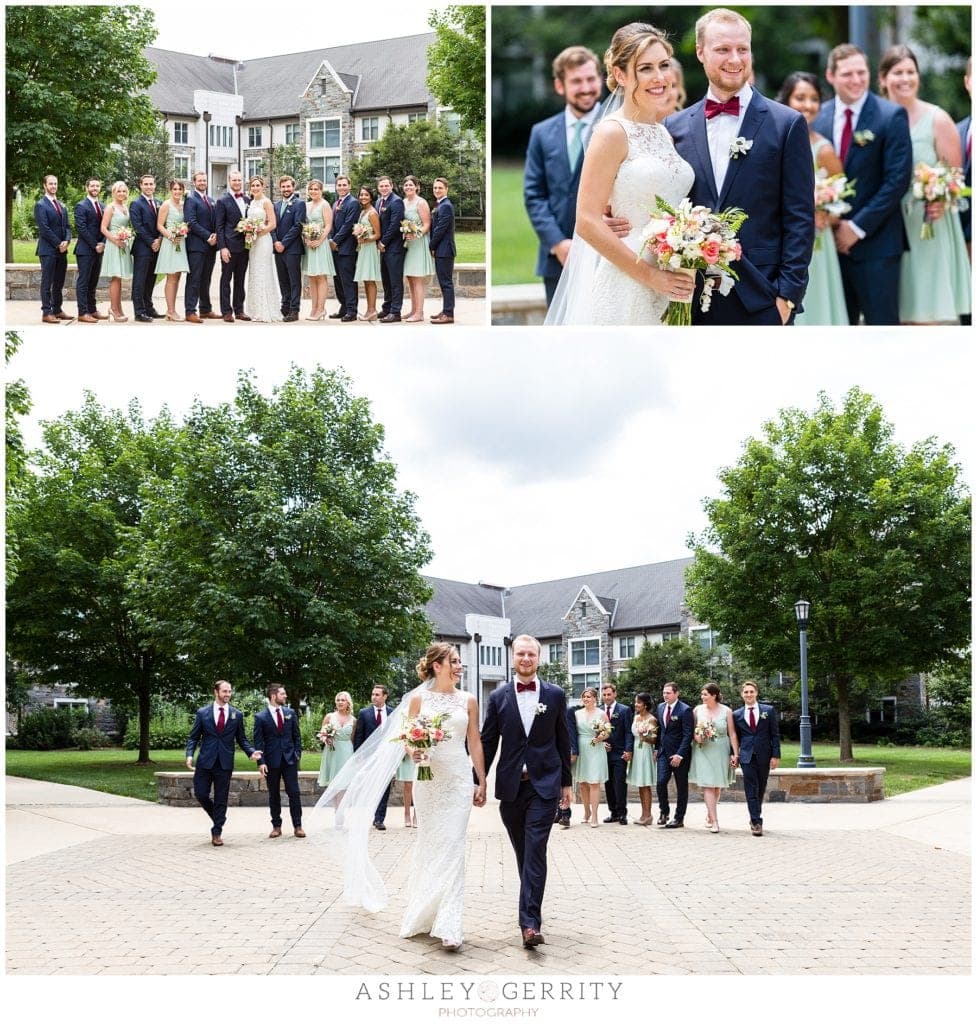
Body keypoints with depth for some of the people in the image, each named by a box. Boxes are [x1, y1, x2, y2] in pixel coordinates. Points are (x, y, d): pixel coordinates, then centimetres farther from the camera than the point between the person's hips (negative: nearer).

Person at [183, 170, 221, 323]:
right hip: (196, 245, -7)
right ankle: (190, 312, -7)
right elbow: (192, 223, -14)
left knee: (206, 280, 12)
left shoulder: (211, 201, 18)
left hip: (210, 245, 7)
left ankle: (206, 310, 18)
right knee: (194, 279, -7)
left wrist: (215, 236, -3)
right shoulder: (191, 200, -6)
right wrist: (208, 237, -16)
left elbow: (215, 222, 16)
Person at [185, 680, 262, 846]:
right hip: (205, 761, 0)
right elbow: (193, 737, 4)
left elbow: (241, 739, 10)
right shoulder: (203, 713, 2)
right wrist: (189, 754, -12)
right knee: (201, 794, -2)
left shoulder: (237, 715, 5)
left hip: (225, 763, 0)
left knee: (221, 798, 3)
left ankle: (217, 832, 11)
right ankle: (218, 818, 26)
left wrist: (251, 752, -7)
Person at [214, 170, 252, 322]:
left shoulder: (247, 200, 11)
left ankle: (239, 310, 17)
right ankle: (226, 312, 3)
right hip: (229, 246, -5)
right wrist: (222, 247, -14)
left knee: (240, 280, 11)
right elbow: (219, 226, -7)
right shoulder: (222, 201, -4)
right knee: (226, 279, 0)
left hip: (244, 246, 5)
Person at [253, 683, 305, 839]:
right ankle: (276, 826, 14)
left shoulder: (290, 713, 7)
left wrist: (297, 754, 3)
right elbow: (258, 741, -4)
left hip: (290, 759, 2)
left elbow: (297, 735, 12)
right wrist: (261, 762, -11)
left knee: (294, 792, -3)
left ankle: (297, 826, 3)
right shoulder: (261, 717, -3)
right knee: (274, 795, 6)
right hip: (271, 760, -2)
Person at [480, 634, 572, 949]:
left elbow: (563, 741, 8)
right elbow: (487, 743, 6)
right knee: (522, 853, 11)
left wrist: (567, 782, 10)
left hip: (544, 785, -2)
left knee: (535, 851, -11)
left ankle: (529, 922, -16)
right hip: (510, 786, 2)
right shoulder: (499, 697, 4)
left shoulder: (555, 695, 3)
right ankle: (532, 907, 28)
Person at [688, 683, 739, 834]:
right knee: (707, 785, -9)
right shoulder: (697, 710, 3)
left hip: (720, 752, 0)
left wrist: (735, 754, -8)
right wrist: (696, 737, -11)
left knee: (717, 786, 7)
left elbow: (732, 734, -2)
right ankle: (714, 821, -12)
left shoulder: (726, 711, -2)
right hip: (703, 752, 0)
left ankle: (709, 815, 27)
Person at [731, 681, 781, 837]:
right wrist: (734, 755, 4)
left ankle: (755, 818, 25)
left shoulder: (768, 711, 4)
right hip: (747, 756, 0)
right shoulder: (737, 714, 7)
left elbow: (775, 734, 2)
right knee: (751, 790, -8)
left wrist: (775, 755, -5)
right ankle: (756, 822, -10)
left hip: (764, 756, 0)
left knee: (760, 789, 9)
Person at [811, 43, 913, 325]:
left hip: (876, 243, -4)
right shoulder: (817, 117, 8)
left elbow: (898, 179, -10)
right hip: (831, 242, 4)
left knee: (881, 321, -3)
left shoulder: (891, 116, -5)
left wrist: (858, 226, -12)